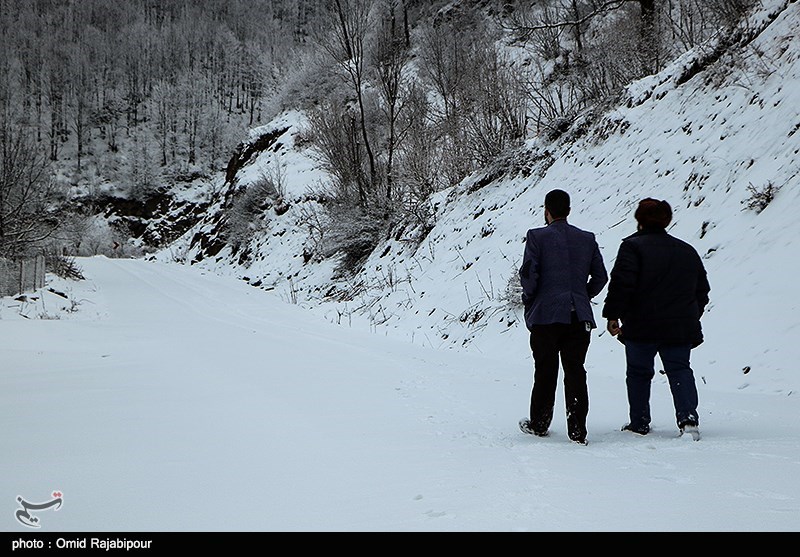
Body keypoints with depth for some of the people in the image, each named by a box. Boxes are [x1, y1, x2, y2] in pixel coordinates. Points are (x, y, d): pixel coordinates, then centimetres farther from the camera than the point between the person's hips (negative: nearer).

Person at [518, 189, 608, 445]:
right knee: (576, 371, 4)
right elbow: (600, 276, 8)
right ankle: (578, 430, 1)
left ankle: (539, 424, 19)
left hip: (545, 314, -3)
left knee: (545, 372, 8)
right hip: (579, 317, 3)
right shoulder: (587, 239, 8)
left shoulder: (537, 237, -4)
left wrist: (529, 298, 6)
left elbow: (528, 273, -10)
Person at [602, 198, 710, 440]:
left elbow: (621, 283, -16)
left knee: (638, 373, 11)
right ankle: (688, 418, -13)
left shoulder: (632, 246, -6)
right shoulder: (687, 251, 12)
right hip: (680, 327, 4)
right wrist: (691, 316, 29)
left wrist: (612, 315, -9)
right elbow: (702, 289, 18)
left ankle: (639, 423, 17)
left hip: (641, 327, -4)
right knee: (680, 370, 6)